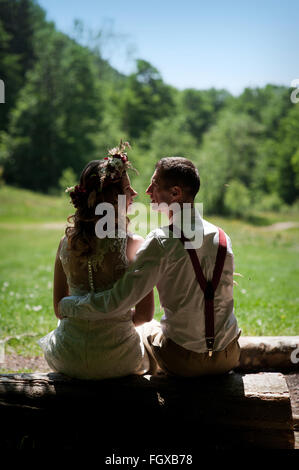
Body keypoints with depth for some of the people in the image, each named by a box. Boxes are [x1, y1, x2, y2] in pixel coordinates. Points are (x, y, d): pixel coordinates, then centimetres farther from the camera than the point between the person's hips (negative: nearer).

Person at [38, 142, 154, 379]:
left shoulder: (67, 242, -5)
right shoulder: (134, 244, -16)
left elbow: (59, 308, 3)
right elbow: (145, 313, -10)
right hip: (116, 360, -2)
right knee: (148, 337, 33)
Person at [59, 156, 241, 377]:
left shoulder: (162, 241, -20)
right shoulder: (223, 237, -3)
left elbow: (116, 302, -22)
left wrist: (67, 305, -6)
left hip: (184, 362, -4)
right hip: (229, 358, 4)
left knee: (147, 327, 28)